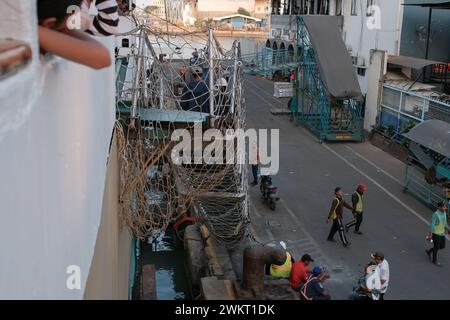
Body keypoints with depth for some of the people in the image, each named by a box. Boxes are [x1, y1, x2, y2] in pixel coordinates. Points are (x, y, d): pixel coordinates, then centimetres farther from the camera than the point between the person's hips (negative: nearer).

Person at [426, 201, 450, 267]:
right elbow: (432, 225, -21)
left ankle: (429, 251, 36)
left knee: (442, 246, 16)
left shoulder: (444, 212, 0)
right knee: (436, 247, 6)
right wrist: (430, 235, -20)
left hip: (441, 232, 8)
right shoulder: (435, 214, -24)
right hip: (435, 233, -8)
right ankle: (434, 261, 26)